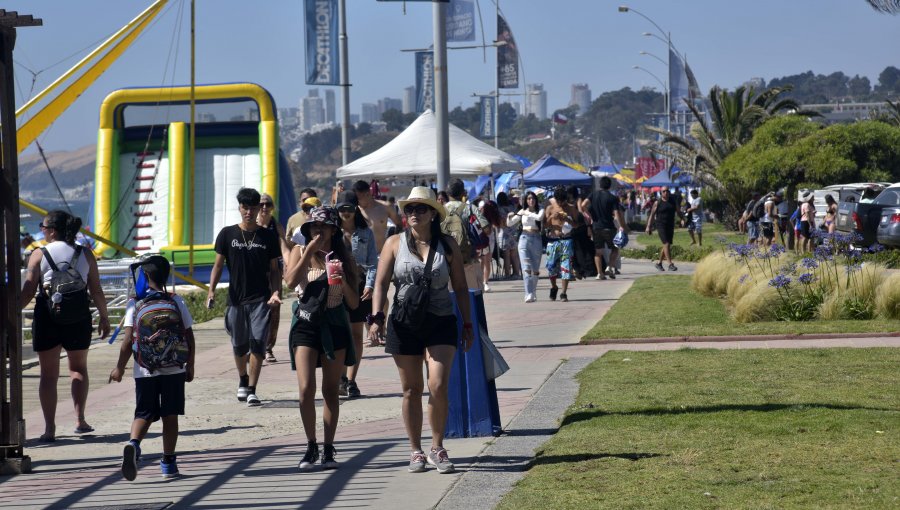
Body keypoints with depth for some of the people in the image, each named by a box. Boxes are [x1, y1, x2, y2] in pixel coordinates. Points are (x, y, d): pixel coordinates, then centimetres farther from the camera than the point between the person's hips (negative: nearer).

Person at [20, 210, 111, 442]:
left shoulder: (39, 255, -4)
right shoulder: (85, 254, 2)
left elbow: (28, 291, -7)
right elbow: (96, 290, 3)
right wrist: (104, 317, 13)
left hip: (46, 318, -2)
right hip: (78, 319, 2)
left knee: (48, 374, 7)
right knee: (78, 368, 19)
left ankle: (50, 428, 4)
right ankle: (80, 420, 9)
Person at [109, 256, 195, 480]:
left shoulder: (135, 303, -4)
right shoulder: (176, 302, 0)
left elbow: (128, 340, -7)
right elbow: (189, 338, 2)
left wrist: (119, 368, 4)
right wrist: (190, 367, 13)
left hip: (145, 371, 0)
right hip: (173, 369, 1)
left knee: (144, 414, 7)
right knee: (170, 415, 10)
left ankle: (133, 443, -21)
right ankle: (168, 462, 11)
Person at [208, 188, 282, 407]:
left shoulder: (268, 237, 5)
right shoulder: (227, 234, 4)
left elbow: (274, 270, 9)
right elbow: (218, 264, 5)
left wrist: (276, 292, -7)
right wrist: (211, 289, -10)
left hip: (260, 299, -1)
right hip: (236, 298, 1)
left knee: (258, 344, -12)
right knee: (239, 345, 11)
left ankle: (252, 390, -10)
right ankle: (243, 381, 36)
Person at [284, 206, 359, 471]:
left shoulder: (343, 258, 4)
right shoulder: (301, 252, 4)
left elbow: (354, 303, 3)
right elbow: (291, 281, -16)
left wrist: (344, 283, -16)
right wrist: (310, 251, -15)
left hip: (335, 326, 1)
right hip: (306, 324, -1)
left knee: (331, 391, 5)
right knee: (306, 389, -11)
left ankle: (328, 449, 13)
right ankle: (311, 446, 3)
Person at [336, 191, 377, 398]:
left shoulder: (366, 234, 8)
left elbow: (372, 262, 5)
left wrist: (370, 284, -10)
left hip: (359, 286, 1)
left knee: (356, 334, 5)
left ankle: (351, 380, 9)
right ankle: (342, 378, -7)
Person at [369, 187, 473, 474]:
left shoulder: (447, 245, 4)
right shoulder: (395, 244, 3)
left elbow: (460, 287, 7)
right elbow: (381, 283, 1)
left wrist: (467, 324, 6)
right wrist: (377, 317, -10)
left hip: (441, 324, -1)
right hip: (404, 324, 1)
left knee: (438, 387, -12)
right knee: (411, 390, 6)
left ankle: (437, 448, 4)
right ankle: (416, 451, 16)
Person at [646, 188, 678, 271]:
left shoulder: (673, 202, 10)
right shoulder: (657, 203, -1)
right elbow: (652, 215, 0)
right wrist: (648, 226, -6)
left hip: (670, 226, 5)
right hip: (661, 226, -5)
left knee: (666, 245, 10)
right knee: (666, 244, -15)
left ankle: (659, 263, 26)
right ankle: (670, 264, -19)